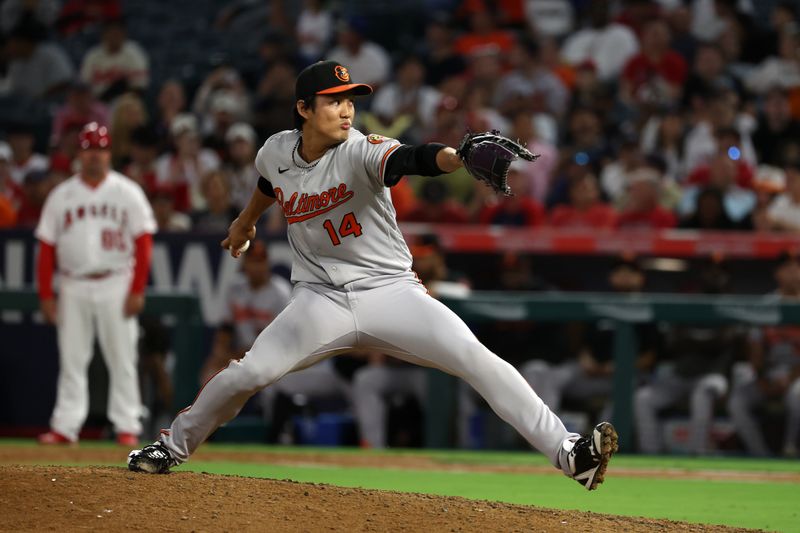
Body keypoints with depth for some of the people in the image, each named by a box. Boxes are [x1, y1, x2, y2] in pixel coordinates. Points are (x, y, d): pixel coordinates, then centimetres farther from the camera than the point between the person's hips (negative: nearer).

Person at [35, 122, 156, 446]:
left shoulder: (127, 193, 2)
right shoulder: (61, 196, 8)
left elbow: (143, 243, -2)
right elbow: (46, 248, 7)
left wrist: (137, 290, -9)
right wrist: (46, 295, 1)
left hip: (115, 285, -2)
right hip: (73, 288, 2)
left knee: (122, 359, -2)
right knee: (71, 360, 2)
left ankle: (127, 427, 2)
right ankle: (65, 427, 3)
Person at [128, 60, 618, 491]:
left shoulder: (361, 152, -15)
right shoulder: (277, 151, -1)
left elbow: (412, 159, -38)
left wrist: (462, 156, -59)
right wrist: (246, 221, 44)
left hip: (391, 291, -3)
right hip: (320, 300, 3)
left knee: (476, 359, -21)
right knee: (247, 375, -10)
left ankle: (567, 452, -24)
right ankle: (173, 447, 17)